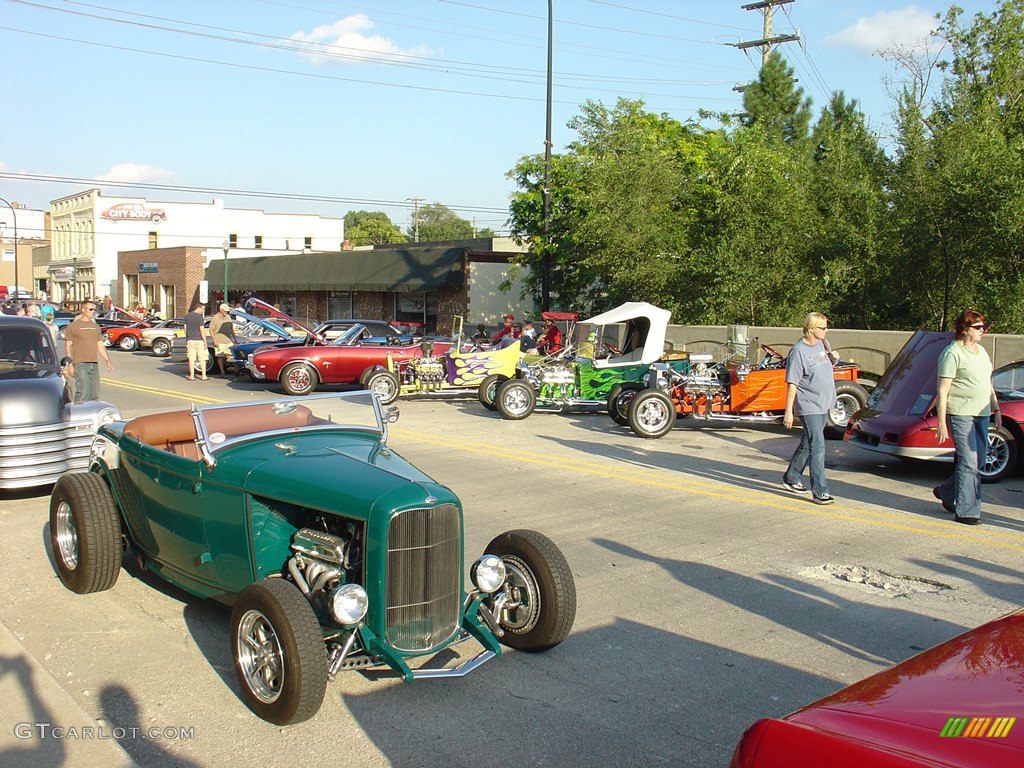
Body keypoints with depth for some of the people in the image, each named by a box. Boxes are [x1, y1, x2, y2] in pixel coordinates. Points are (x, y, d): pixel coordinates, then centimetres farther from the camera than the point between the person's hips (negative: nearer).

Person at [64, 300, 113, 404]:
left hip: (94, 364, 6)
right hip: (80, 364, -6)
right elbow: (68, 346, -2)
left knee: (95, 393, 7)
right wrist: (69, 363, -9)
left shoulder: (96, 327, 18)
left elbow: (100, 345, 21)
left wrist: (108, 361, 14)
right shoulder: (73, 326, 0)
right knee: (83, 392, -15)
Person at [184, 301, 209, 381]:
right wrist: (205, 341, -9)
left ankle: (192, 376, 5)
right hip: (199, 340, -4)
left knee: (191, 358, 6)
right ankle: (203, 375, 5)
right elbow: (202, 330, -14)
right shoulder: (200, 317, -12)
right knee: (202, 359, 5)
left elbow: (185, 328, 11)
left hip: (190, 340, 4)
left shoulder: (187, 316, 5)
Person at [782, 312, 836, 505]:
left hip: (823, 404, 8)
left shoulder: (820, 344, 8)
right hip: (808, 406, -8)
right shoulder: (798, 351, -16)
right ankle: (819, 491, -6)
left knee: (807, 444, 17)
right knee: (817, 447, -10)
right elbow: (792, 384, -17)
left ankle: (791, 478, 32)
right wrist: (788, 412, -18)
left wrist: (832, 357, 10)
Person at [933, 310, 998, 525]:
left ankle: (946, 492, 31)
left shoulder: (981, 351, 15)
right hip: (960, 413, -8)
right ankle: (966, 511, -1)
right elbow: (942, 390, -14)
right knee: (968, 462, -8)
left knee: (978, 461, 12)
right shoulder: (952, 353, -11)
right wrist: (941, 423, -18)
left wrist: (996, 407, 19)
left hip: (981, 413, 8)